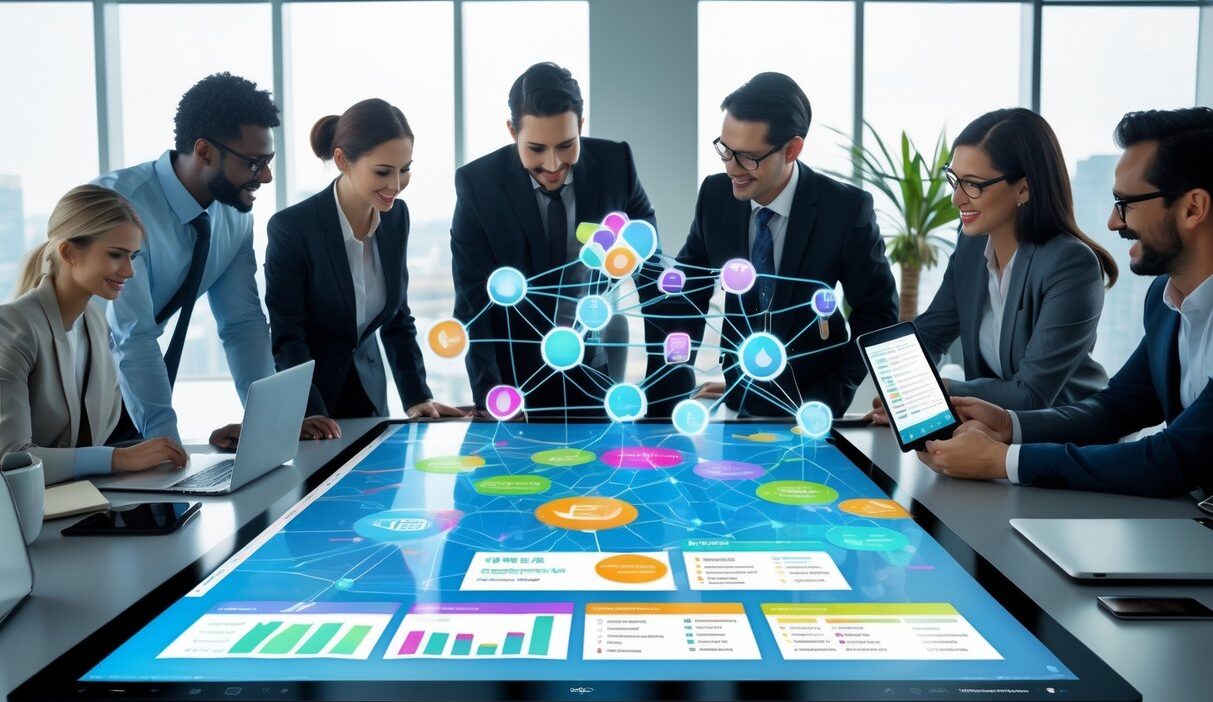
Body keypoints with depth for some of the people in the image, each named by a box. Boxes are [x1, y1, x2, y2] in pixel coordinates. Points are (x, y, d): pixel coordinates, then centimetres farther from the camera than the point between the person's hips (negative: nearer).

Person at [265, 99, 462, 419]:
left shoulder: (396, 216, -5)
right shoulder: (291, 228, -22)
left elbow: (398, 316, 3)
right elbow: (286, 341, -19)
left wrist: (417, 397, -5)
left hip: (367, 392, 5)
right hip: (301, 404, -5)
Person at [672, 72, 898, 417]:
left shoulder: (846, 208, -13)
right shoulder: (715, 194, -5)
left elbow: (877, 313, -4)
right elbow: (688, 290, 6)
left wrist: (831, 400, -10)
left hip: (809, 402, -2)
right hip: (736, 397, 2)